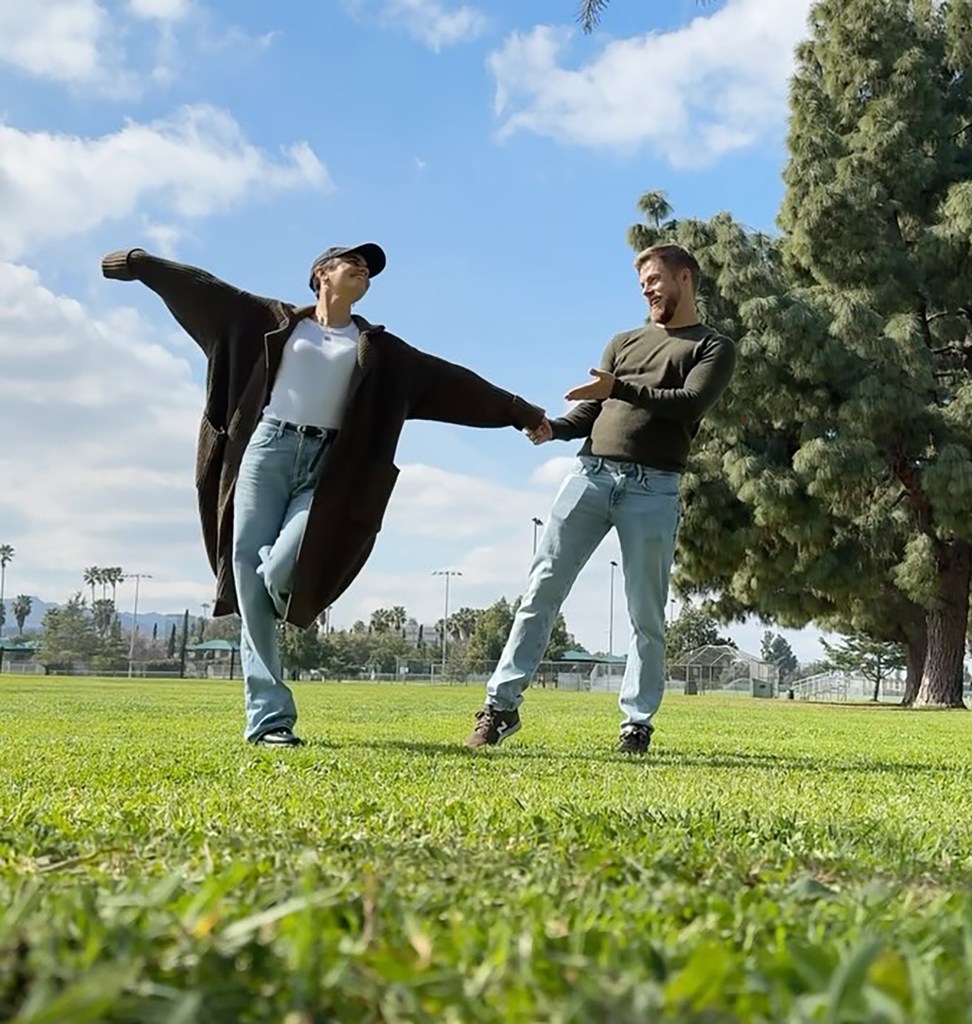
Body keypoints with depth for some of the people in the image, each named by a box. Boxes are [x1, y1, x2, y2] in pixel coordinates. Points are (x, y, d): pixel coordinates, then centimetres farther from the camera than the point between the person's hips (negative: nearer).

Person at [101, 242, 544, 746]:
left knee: (280, 573, -23)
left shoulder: (380, 349, 17)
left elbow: (451, 380, 15)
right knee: (249, 577, -8)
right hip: (266, 450, 0)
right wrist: (139, 263, 11)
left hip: (326, 468, 0)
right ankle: (269, 717, -5)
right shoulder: (277, 321, 15)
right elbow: (207, 291, 14)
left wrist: (519, 412, 15)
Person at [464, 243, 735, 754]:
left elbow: (692, 404, -9)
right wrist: (554, 428, -3)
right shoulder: (625, 342, 24)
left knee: (646, 614, 0)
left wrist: (622, 389, -17)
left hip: (653, 489, -3)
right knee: (541, 590, -3)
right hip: (590, 473, 4)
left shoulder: (713, 348, 10)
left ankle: (637, 722, 8)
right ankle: (502, 704, -1)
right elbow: (591, 411, 17)